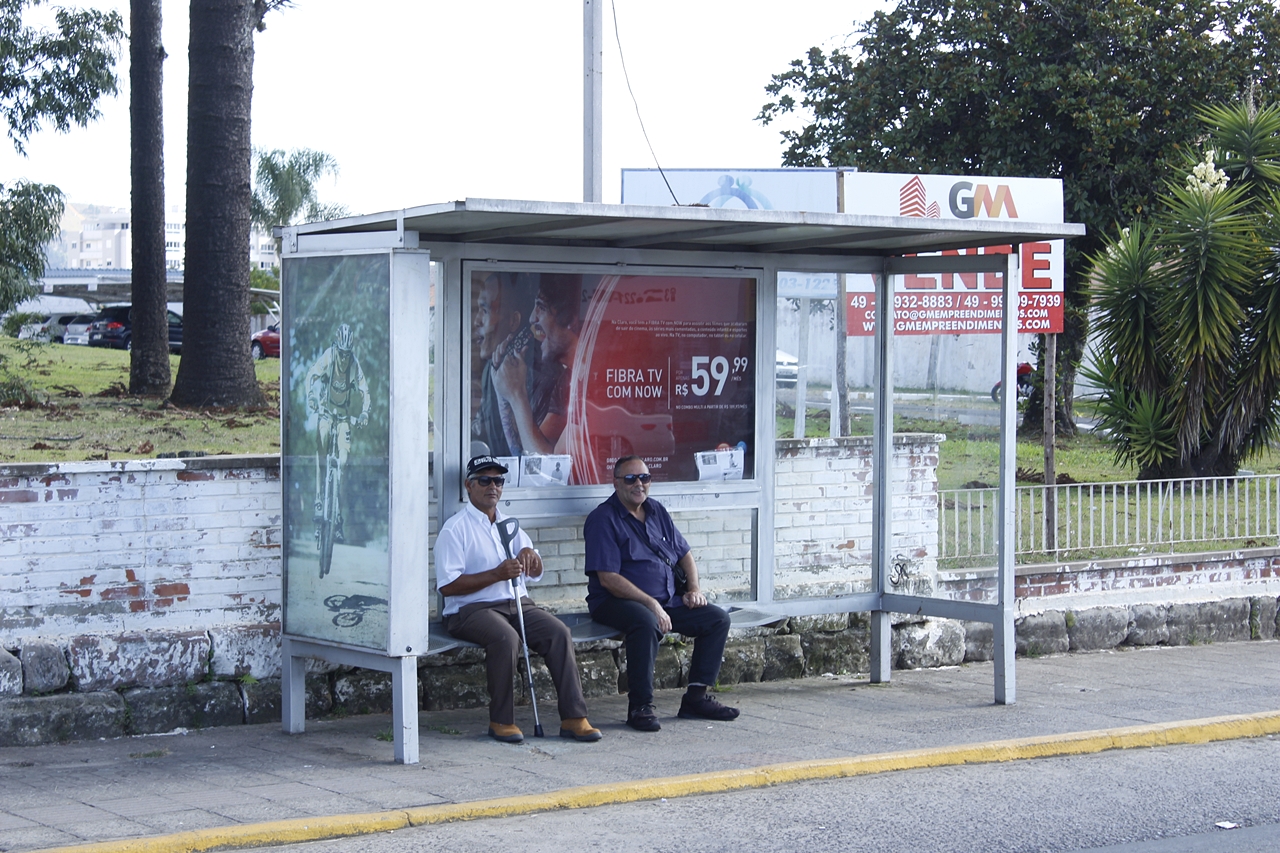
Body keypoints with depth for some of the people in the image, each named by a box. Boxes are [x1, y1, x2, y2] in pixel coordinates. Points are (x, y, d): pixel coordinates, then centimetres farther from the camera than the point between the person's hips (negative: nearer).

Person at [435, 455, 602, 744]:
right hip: (472, 609, -6)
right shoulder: (455, 529, -1)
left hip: (517, 603, 6)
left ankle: (573, 718, -21)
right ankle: (501, 721, -22)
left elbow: (536, 573, 25)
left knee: (559, 632, -20)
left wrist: (529, 554, 1)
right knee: (506, 638, -36)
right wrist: (497, 574, -17)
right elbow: (447, 586, -12)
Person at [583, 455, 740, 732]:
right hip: (616, 603, -8)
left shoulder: (657, 511, 14)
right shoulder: (604, 519, -10)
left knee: (718, 619, -3)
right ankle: (640, 707, -29)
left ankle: (696, 697, 1)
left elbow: (684, 554, 23)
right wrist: (651, 604, -24)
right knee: (646, 623, -39)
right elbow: (608, 578, -18)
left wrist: (694, 588, 4)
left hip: (667, 601, 8)